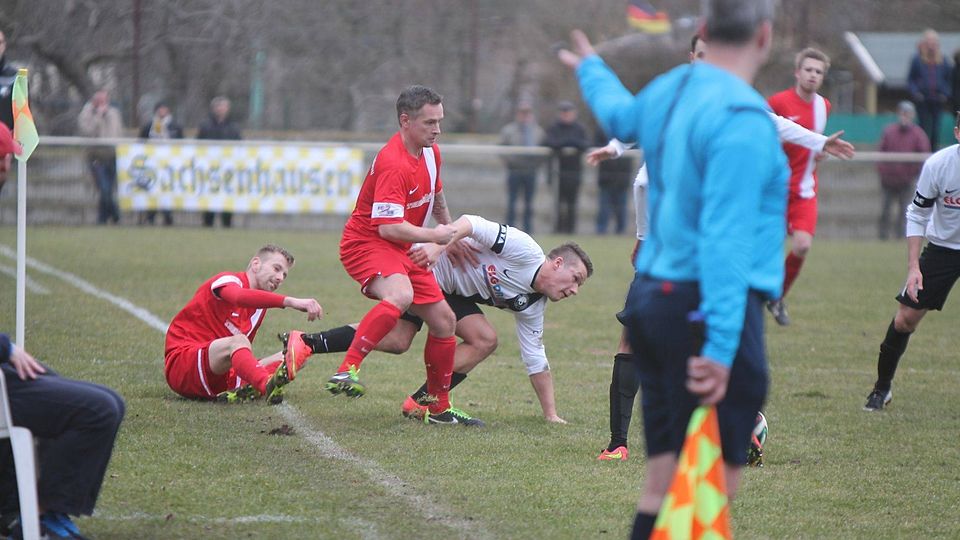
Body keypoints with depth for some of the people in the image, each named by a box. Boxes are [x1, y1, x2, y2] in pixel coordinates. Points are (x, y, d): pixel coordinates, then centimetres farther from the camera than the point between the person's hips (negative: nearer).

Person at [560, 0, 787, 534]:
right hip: (707, 308, -9)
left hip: (649, 296, 9)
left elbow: (621, 114, 36)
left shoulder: (670, 90, 11)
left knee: (663, 482, 11)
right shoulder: (742, 118, -16)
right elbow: (725, 237, -23)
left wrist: (592, 69, 60)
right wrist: (721, 347, -27)